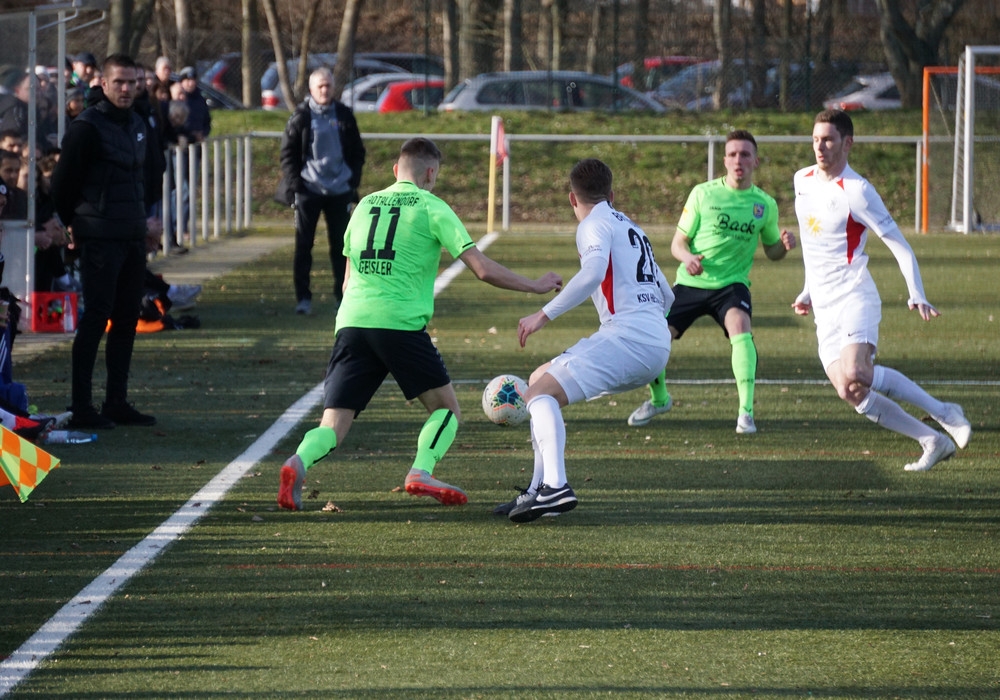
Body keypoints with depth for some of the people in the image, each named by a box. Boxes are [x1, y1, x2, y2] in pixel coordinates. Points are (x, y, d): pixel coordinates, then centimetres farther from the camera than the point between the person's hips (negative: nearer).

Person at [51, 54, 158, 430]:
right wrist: (75, 223, 0)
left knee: (127, 319, 9)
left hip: (133, 239, 8)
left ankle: (117, 402, 16)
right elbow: (63, 181, -8)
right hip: (100, 240, -8)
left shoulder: (137, 125, 13)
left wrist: (141, 217, 16)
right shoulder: (87, 127, -11)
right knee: (95, 318, -7)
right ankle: (82, 407, -4)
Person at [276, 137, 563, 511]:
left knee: (333, 427, 1)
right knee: (446, 406, 12)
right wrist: (536, 286, 12)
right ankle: (421, 472, -10)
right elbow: (483, 269, 0)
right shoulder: (431, 207, 5)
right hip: (400, 323, -4)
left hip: (351, 323, 4)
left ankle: (299, 462, -28)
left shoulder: (365, 205, 19)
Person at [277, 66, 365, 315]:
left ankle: (344, 295, 12)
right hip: (308, 190, -2)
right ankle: (303, 297, 3)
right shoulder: (301, 117, -1)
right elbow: (287, 153, 1)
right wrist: (294, 183, -8)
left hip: (339, 191, 2)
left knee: (341, 245, 5)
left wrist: (353, 179, 2)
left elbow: (357, 152, 13)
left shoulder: (344, 116, 6)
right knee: (303, 245, -1)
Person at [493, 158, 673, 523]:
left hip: (628, 335, -9)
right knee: (541, 380, 19)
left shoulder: (594, 225, 1)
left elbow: (593, 272, -21)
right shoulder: (631, 228, 27)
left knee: (541, 393, -15)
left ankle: (555, 486, -35)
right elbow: (666, 297, 32)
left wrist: (545, 314, -20)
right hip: (658, 345, 9)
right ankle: (540, 489, 13)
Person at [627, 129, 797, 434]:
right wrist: (687, 257, -23)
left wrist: (784, 245, -11)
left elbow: (771, 250, 14)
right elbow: (678, 241, 0)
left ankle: (746, 411, -27)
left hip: (731, 284, -1)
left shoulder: (765, 204, 1)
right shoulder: (703, 193, -3)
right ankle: (659, 399, 22)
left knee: (740, 328, -32)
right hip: (690, 283, 1)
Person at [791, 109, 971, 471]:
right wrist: (808, 292, 26)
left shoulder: (856, 191, -10)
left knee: (854, 378, -30)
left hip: (855, 298, -7)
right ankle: (933, 442, 6)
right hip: (824, 309, 7)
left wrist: (917, 296, -20)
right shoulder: (802, 180, 11)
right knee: (853, 395, -5)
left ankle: (943, 413, -16)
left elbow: (900, 245, -10)